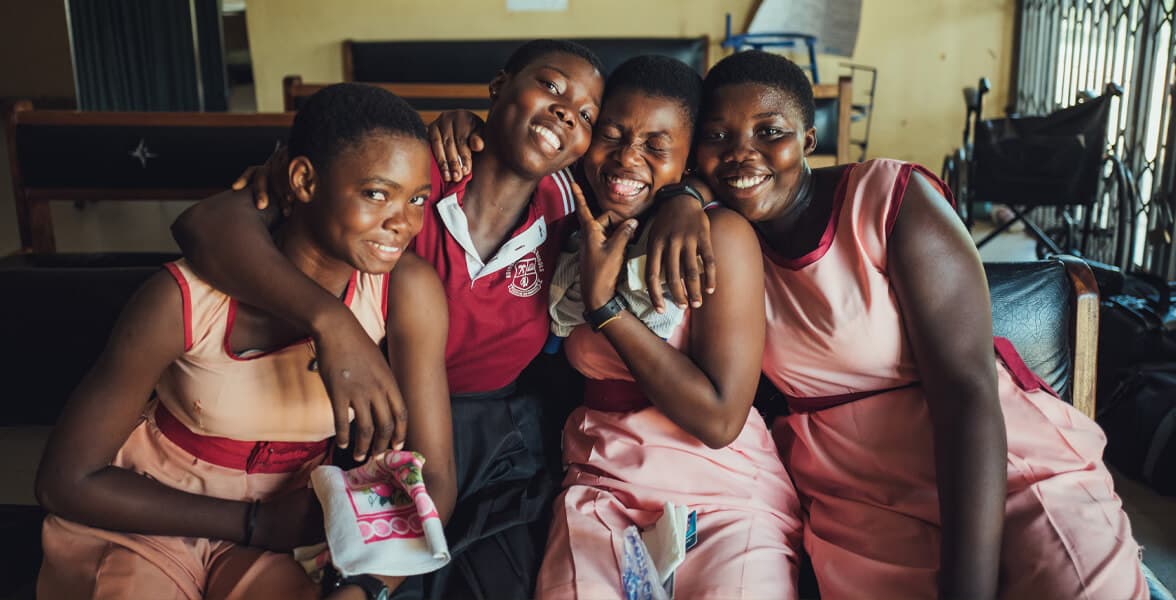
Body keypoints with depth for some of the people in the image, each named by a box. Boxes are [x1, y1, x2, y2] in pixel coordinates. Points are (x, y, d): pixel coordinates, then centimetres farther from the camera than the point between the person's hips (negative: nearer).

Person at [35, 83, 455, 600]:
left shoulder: (407, 288, -19)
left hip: (291, 518, 1)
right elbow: (65, 481, -13)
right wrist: (257, 523, -19)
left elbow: (435, 482, -17)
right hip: (144, 515, 0)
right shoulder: (184, 300, -23)